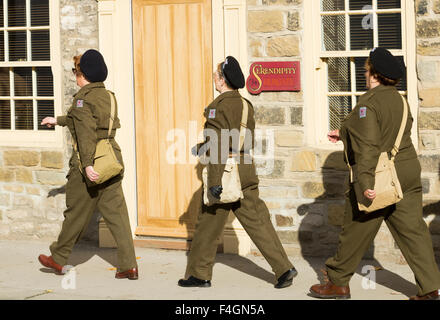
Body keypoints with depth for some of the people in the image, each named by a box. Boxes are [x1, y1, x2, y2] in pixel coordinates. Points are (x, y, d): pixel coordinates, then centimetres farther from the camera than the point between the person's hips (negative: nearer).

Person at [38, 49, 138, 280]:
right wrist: (58, 121, 43)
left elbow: (86, 133, -22)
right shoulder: (108, 96, 13)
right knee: (116, 213, 3)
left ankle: (58, 259, 24)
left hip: (88, 165, -6)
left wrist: (87, 165, -28)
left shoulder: (83, 98, -11)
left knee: (76, 213, 7)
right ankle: (128, 265, -3)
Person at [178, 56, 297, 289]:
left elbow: (218, 146, -20)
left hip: (225, 173, -7)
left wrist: (214, 182, -21)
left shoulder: (218, 106, -14)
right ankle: (284, 268, -4)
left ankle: (199, 274, 16)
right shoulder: (246, 105, 11)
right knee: (257, 221, 5)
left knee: (208, 225, 6)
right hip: (247, 172, 7)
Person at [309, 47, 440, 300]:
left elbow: (368, 145, -24)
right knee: (413, 229, 6)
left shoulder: (369, 103, -16)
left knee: (356, 231, 6)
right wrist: (344, 134, 33)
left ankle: (338, 283, 19)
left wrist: (366, 182, -28)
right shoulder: (399, 101, 11)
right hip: (407, 173, 7)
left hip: (378, 179, -7)